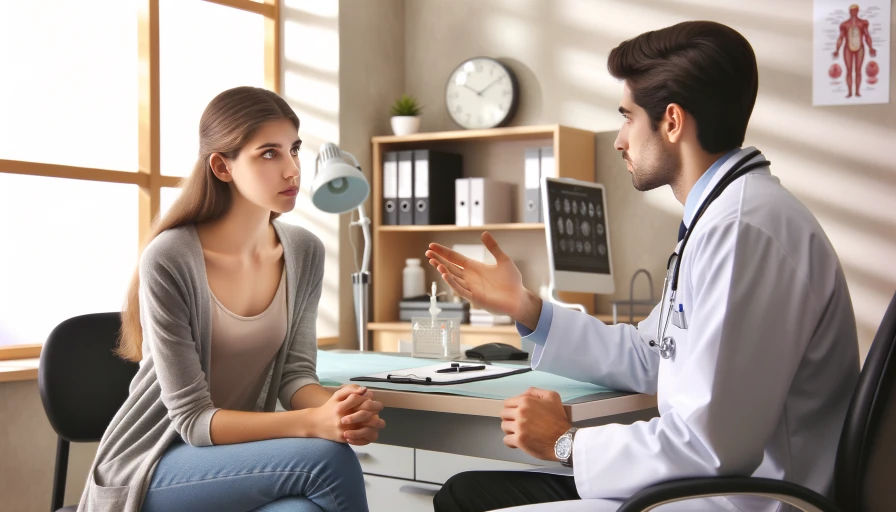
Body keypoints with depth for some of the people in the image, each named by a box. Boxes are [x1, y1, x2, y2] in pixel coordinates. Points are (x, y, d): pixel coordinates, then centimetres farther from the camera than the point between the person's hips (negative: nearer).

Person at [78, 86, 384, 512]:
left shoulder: (304, 252, -2)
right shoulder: (170, 259, -21)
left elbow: (294, 372, -1)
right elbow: (192, 419, -20)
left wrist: (337, 405, -25)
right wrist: (314, 423, -33)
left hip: (241, 452, 5)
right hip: (156, 464, -4)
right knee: (328, 457, -28)